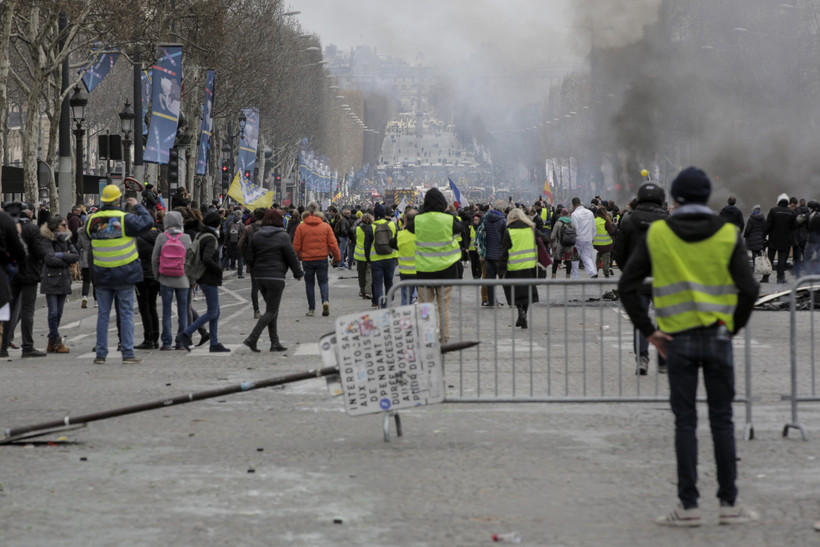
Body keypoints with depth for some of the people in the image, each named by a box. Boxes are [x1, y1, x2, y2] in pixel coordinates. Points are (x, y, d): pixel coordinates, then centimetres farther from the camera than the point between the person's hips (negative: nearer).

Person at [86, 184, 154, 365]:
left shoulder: (92, 220, -1)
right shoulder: (125, 219, -12)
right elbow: (148, 221, -8)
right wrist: (137, 206, 5)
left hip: (101, 275, 3)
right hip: (124, 275, -3)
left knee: (103, 314, 9)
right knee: (126, 314, 2)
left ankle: (101, 354, 9)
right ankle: (128, 354, -1)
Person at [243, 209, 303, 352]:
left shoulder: (256, 236, 7)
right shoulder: (283, 237, -8)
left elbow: (250, 258, 10)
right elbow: (291, 257, -5)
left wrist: (254, 274, 23)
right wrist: (298, 273, 9)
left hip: (260, 276, 6)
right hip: (276, 277, -6)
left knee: (272, 309, 14)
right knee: (271, 311, -2)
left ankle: (275, 342, 11)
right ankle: (252, 338, -15)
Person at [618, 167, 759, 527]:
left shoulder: (657, 235, 0)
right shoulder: (728, 235, -1)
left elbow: (627, 285, -1)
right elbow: (748, 290, -7)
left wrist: (648, 330, 2)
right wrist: (732, 328, 5)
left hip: (677, 339, 0)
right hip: (717, 340, 0)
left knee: (685, 422, 4)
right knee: (722, 421, 7)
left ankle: (688, 506, 4)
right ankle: (729, 504, 10)